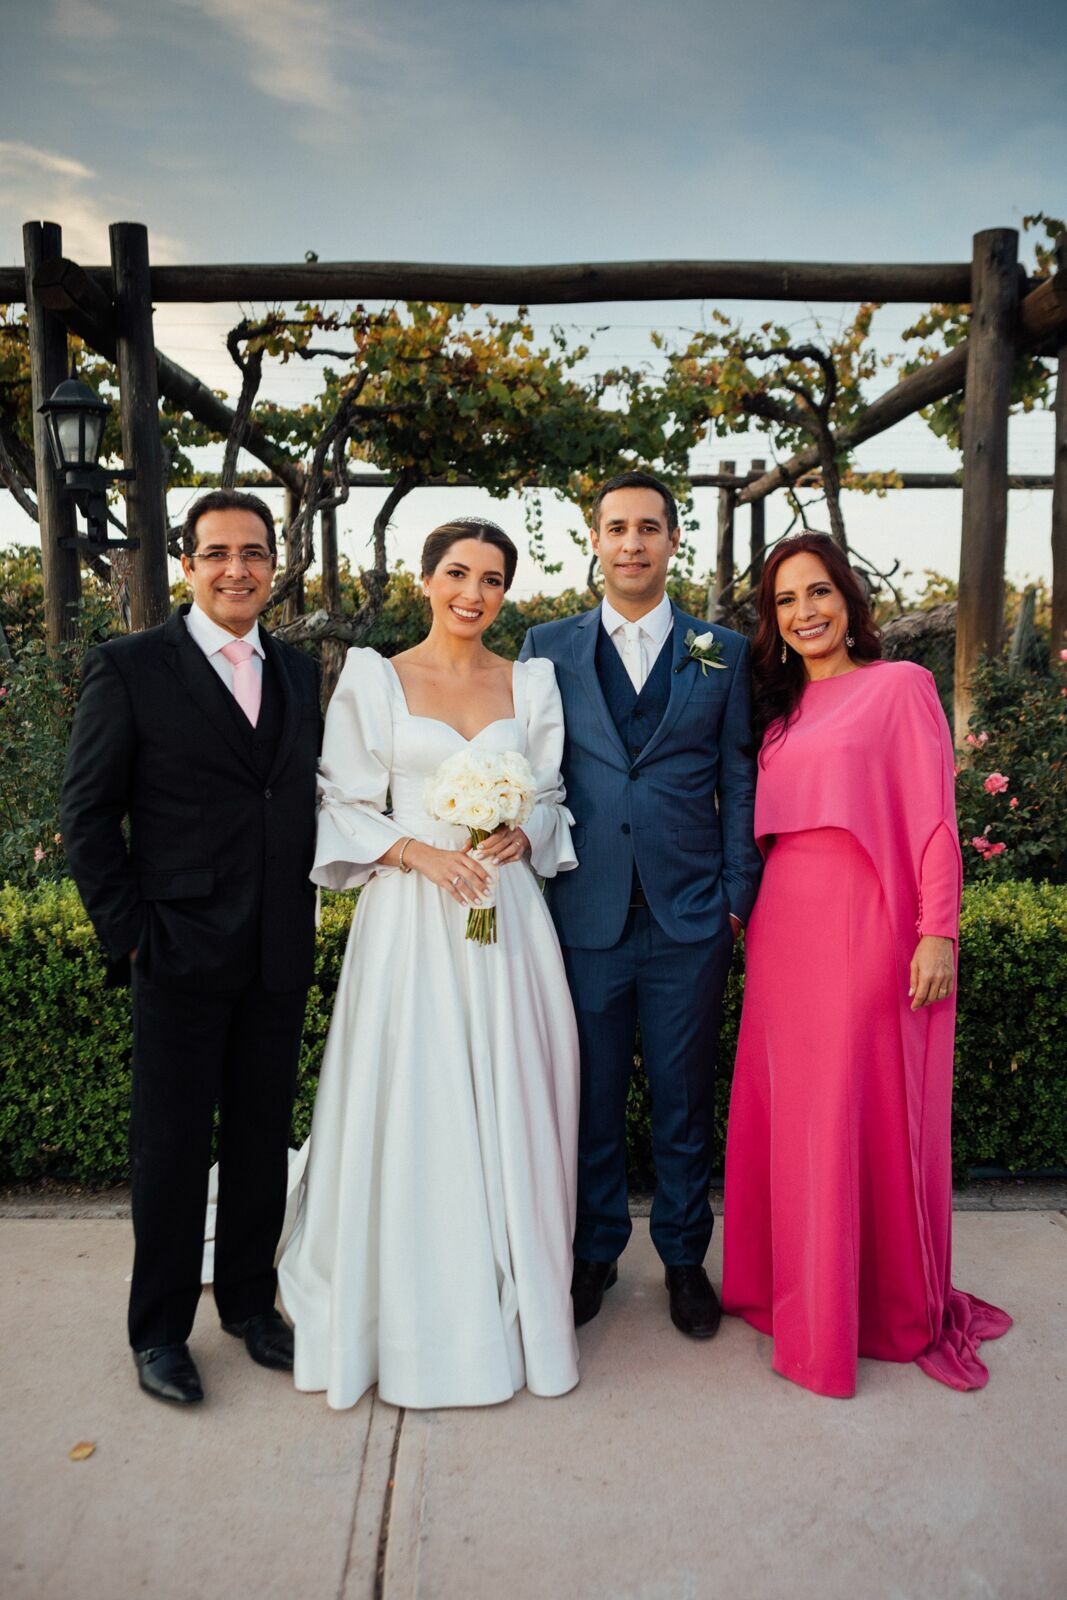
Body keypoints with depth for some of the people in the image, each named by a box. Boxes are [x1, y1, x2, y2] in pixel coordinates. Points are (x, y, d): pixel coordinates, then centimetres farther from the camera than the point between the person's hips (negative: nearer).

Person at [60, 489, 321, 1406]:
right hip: (181, 954, -4)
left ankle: (251, 1302, 36)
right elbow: (89, 814, -5)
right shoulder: (130, 668, -4)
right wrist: (126, 934, -8)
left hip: (281, 955, 4)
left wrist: (304, 913, 5)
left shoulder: (300, 672, 9)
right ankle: (160, 1329, 29)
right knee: (173, 1145, 9)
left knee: (264, 1137, 16)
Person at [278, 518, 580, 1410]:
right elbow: (345, 809, 0)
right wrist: (420, 851, -14)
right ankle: (416, 1315, 21)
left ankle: (514, 1301, 27)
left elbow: (552, 800, 12)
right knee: (412, 1110, 2)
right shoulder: (374, 681, 2)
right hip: (410, 916, -2)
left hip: (507, 911, 3)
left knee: (510, 1110, 8)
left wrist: (522, 837, -8)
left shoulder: (532, 685, 10)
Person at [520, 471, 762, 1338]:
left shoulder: (724, 652, 6)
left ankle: (685, 1257, 33)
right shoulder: (548, 647, 6)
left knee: (684, 1098, 12)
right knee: (591, 1096, 12)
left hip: (689, 917, 0)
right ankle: (595, 1252, 33)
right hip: (586, 914, 0)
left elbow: (739, 782, 5)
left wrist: (737, 897, 0)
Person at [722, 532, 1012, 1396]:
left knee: (865, 1116, 3)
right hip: (784, 932, 6)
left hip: (866, 929, -5)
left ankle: (895, 1310, 24)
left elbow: (935, 818, -7)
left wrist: (938, 934, -13)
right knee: (785, 1114, 11)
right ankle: (795, 1292, 29)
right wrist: (747, 916, 11)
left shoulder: (901, 685, -2)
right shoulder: (782, 707, 15)